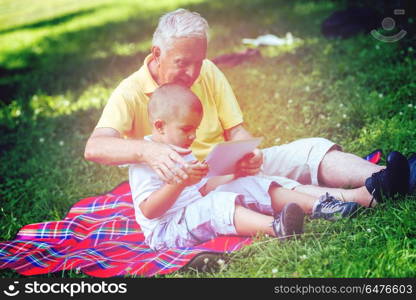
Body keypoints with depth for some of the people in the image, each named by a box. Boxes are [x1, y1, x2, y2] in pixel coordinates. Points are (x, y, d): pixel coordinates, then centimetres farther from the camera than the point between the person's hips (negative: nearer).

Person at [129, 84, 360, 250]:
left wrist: (231, 175, 10)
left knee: (251, 185, -3)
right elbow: (148, 210, -22)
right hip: (166, 231, -9)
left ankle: (318, 206, -13)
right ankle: (274, 227, -58)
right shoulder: (144, 161, -13)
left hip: (196, 210, 9)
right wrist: (180, 181, -32)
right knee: (217, 203, -36)